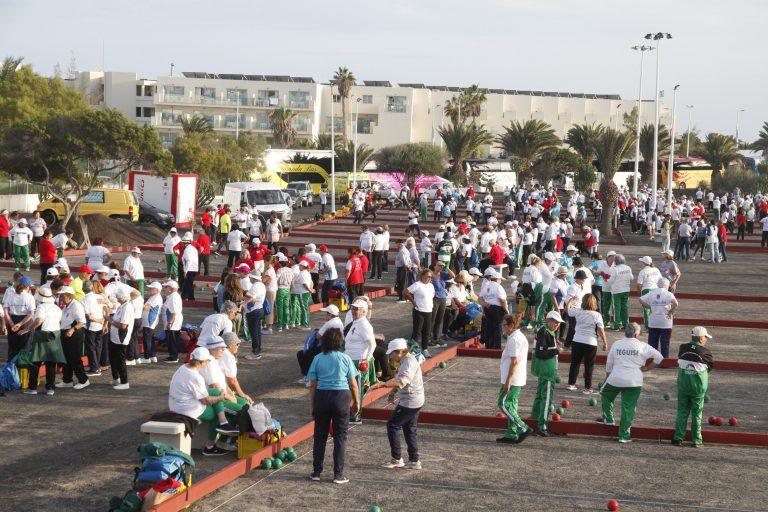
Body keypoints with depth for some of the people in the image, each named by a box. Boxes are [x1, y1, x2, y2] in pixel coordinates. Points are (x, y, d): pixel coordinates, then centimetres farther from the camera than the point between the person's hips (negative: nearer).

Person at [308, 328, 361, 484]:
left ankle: (317, 472, 14)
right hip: (341, 397, -1)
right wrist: (356, 402, 12)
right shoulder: (345, 359, -2)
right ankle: (338, 474, 6)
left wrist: (311, 405, 8)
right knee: (340, 436, 6)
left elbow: (312, 385, 0)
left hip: (322, 397, 1)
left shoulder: (317, 359, 0)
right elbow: (353, 384, 0)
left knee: (320, 436, 11)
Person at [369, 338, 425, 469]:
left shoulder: (409, 362, -20)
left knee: (393, 425, -3)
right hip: (414, 402, 10)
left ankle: (397, 458, 1)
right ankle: (414, 461, 18)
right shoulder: (405, 361, 14)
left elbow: (402, 381, -35)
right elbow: (399, 380, 26)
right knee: (410, 429, 14)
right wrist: (392, 393, 15)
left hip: (409, 402, -10)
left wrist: (384, 384, -41)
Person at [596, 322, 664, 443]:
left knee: (605, 395, 29)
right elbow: (659, 357, 0)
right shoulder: (642, 346, 0)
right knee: (628, 408, 4)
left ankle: (608, 418, 25)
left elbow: (608, 365, 12)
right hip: (634, 382, -1)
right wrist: (647, 368, 8)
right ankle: (624, 435, 4)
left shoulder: (616, 345, 6)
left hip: (615, 379, 1)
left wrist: (607, 379, 24)